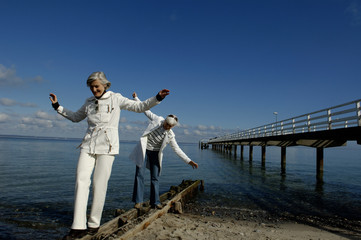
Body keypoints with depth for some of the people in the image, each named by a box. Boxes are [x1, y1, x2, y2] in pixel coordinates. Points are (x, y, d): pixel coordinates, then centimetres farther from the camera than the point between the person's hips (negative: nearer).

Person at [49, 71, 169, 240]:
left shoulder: (116, 98, 4)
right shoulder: (89, 102, 16)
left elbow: (139, 107, 4)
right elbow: (75, 117, 31)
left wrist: (157, 98, -7)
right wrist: (57, 106, 27)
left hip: (107, 146, -4)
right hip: (88, 144, 4)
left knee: (100, 184, -5)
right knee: (81, 180, -9)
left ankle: (94, 224, 10)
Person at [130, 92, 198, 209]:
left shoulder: (170, 135, -9)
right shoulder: (158, 119, -10)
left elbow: (177, 149, -5)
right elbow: (145, 110, 4)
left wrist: (189, 161, -11)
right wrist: (136, 98, 12)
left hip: (155, 153, 1)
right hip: (143, 149, -1)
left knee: (155, 178, 3)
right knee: (139, 174, -7)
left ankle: (155, 202, 14)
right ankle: (138, 201, 1)